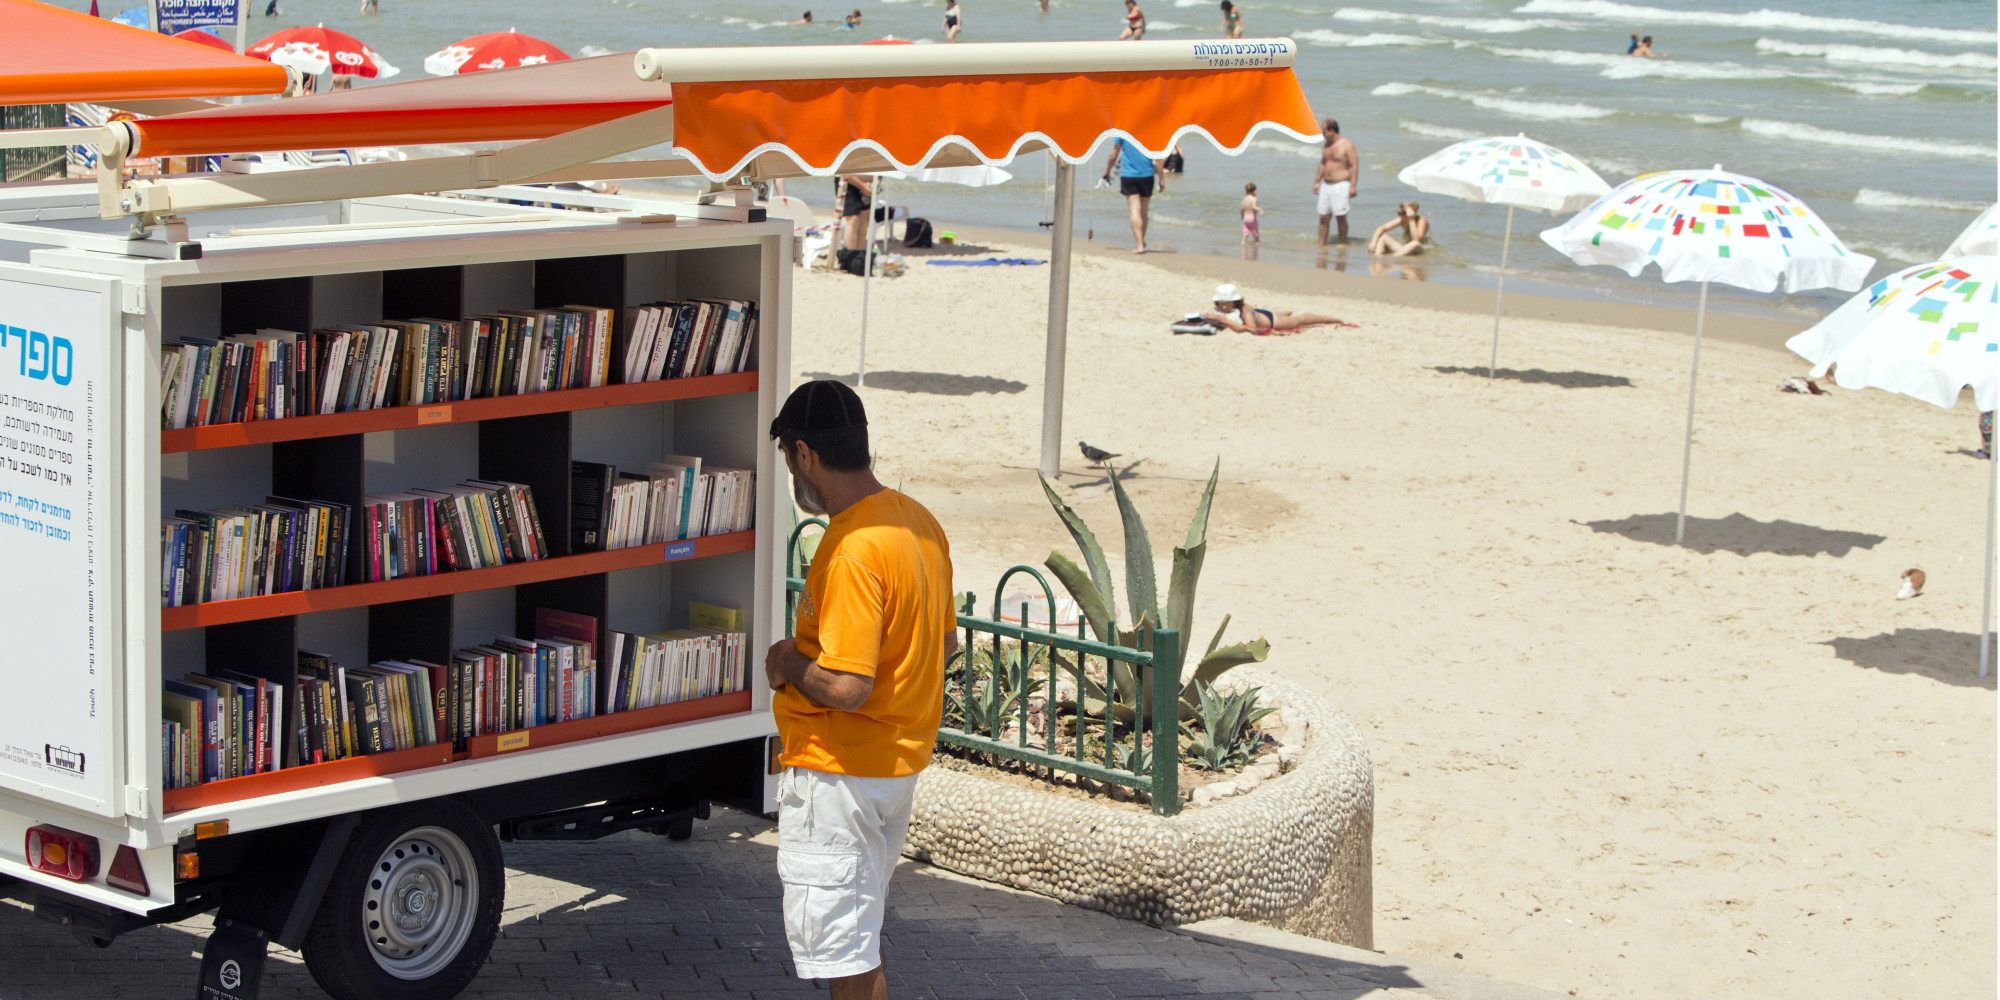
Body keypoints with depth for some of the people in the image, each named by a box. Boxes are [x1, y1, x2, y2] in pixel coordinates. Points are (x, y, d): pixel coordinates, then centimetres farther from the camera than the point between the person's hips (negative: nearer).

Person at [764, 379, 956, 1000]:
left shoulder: (851, 553, -25)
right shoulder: (919, 523, 5)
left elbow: (847, 688, -29)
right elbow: (945, 643, 16)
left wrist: (788, 664, -9)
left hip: (836, 771, -10)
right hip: (901, 762, 10)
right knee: (861, 932, 22)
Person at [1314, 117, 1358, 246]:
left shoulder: (1347, 146, -8)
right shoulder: (1327, 145, 15)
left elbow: (1355, 166, -11)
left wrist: (1353, 186, -18)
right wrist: (1317, 182, 22)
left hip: (1341, 186, -7)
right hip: (1326, 186, 7)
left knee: (1340, 217, -5)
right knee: (1323, 217, 3)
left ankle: (1343, 244, 5)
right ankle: (1321, 244, 6)